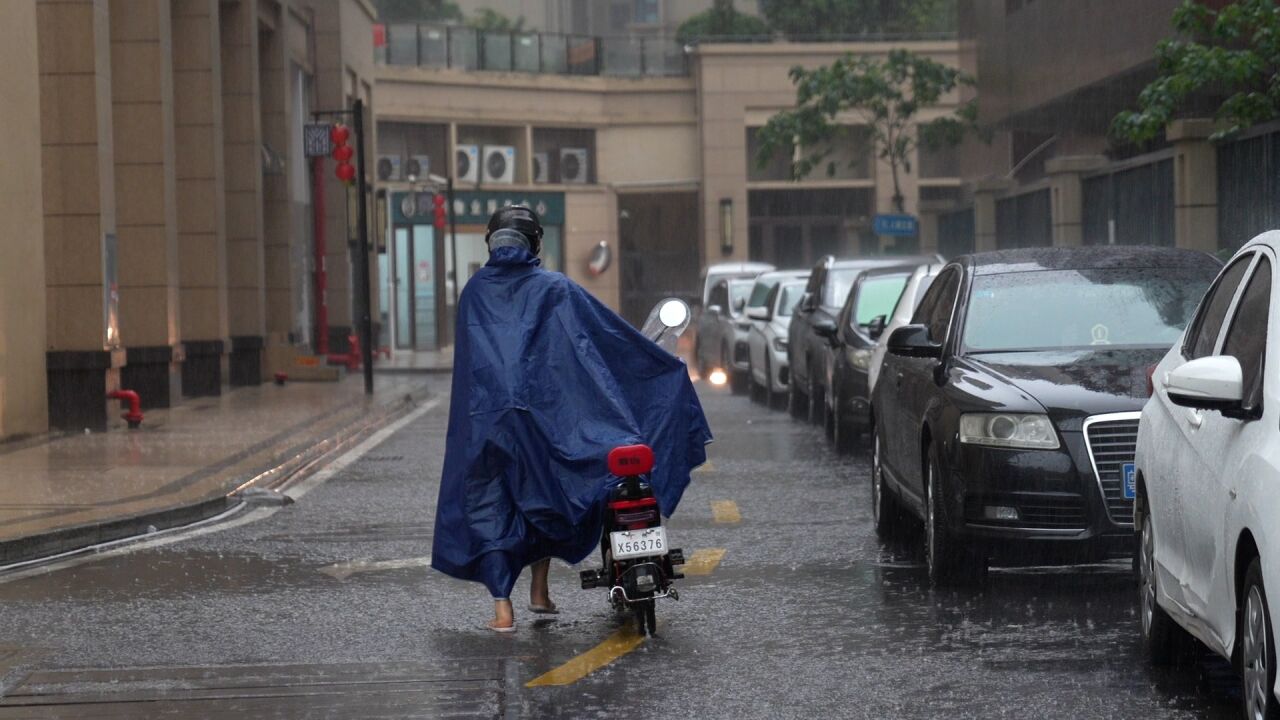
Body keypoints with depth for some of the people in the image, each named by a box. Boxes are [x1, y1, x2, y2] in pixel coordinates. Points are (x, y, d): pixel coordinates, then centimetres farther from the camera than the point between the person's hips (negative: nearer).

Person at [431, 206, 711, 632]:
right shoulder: (554, 289, 0)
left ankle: (502, 607, -3)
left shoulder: (474, 292, 6)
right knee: (543, 497, 19)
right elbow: (615, 334, 1)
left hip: (482, 417, 1)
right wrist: (667, 365, 8)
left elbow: (466, 357, 12)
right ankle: (539, 591, 21)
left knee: (489, 509, 4)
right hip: (539, 414, -1)